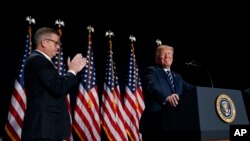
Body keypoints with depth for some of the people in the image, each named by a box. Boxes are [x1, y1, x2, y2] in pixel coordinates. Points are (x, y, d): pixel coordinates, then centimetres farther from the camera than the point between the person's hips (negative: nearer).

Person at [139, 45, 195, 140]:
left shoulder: (177, 77, 26)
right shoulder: (151, 71, 4)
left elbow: (190, 88, 12)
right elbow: (152, 87, -16)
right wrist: (166, 97, -36)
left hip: (176, 123, 6)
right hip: (157, 123, -6)